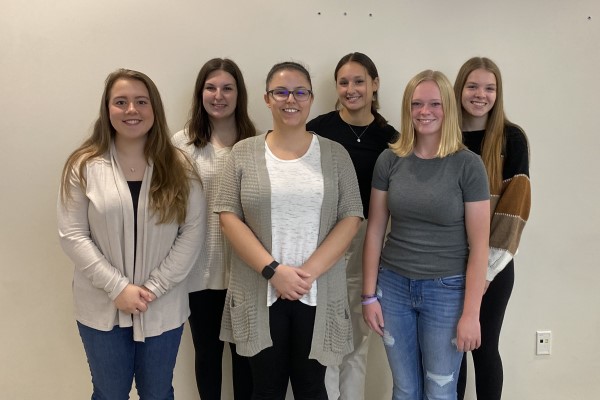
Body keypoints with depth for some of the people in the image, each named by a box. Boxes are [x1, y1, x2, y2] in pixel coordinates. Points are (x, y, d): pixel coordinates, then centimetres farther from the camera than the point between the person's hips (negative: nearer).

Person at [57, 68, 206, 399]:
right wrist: (117, 287, -15)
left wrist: (154, 287, -13)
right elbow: (72, 235, -8)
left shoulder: (179, 166, -3)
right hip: (102, 308, 0)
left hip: (163, 307, 1)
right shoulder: (84, 166, -5)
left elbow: (193, 231, -6)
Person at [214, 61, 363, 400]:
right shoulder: (244, 153, 2)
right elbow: (228, 216, -3)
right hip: (260, 293, 0)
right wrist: (272, 269, -14)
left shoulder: (335, 154, 3)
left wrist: (310, 271, -13)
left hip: (318, 294, 0)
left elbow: (351, 218, -2)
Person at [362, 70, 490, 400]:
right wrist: (369, 295, 1)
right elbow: (375, 230, 2)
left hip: (446, 290, -2)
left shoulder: (468, 165, -10)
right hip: (393, 286, 3)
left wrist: (471, 313, -11)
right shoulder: (389, 160, -1)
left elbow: (479, 245, -9)